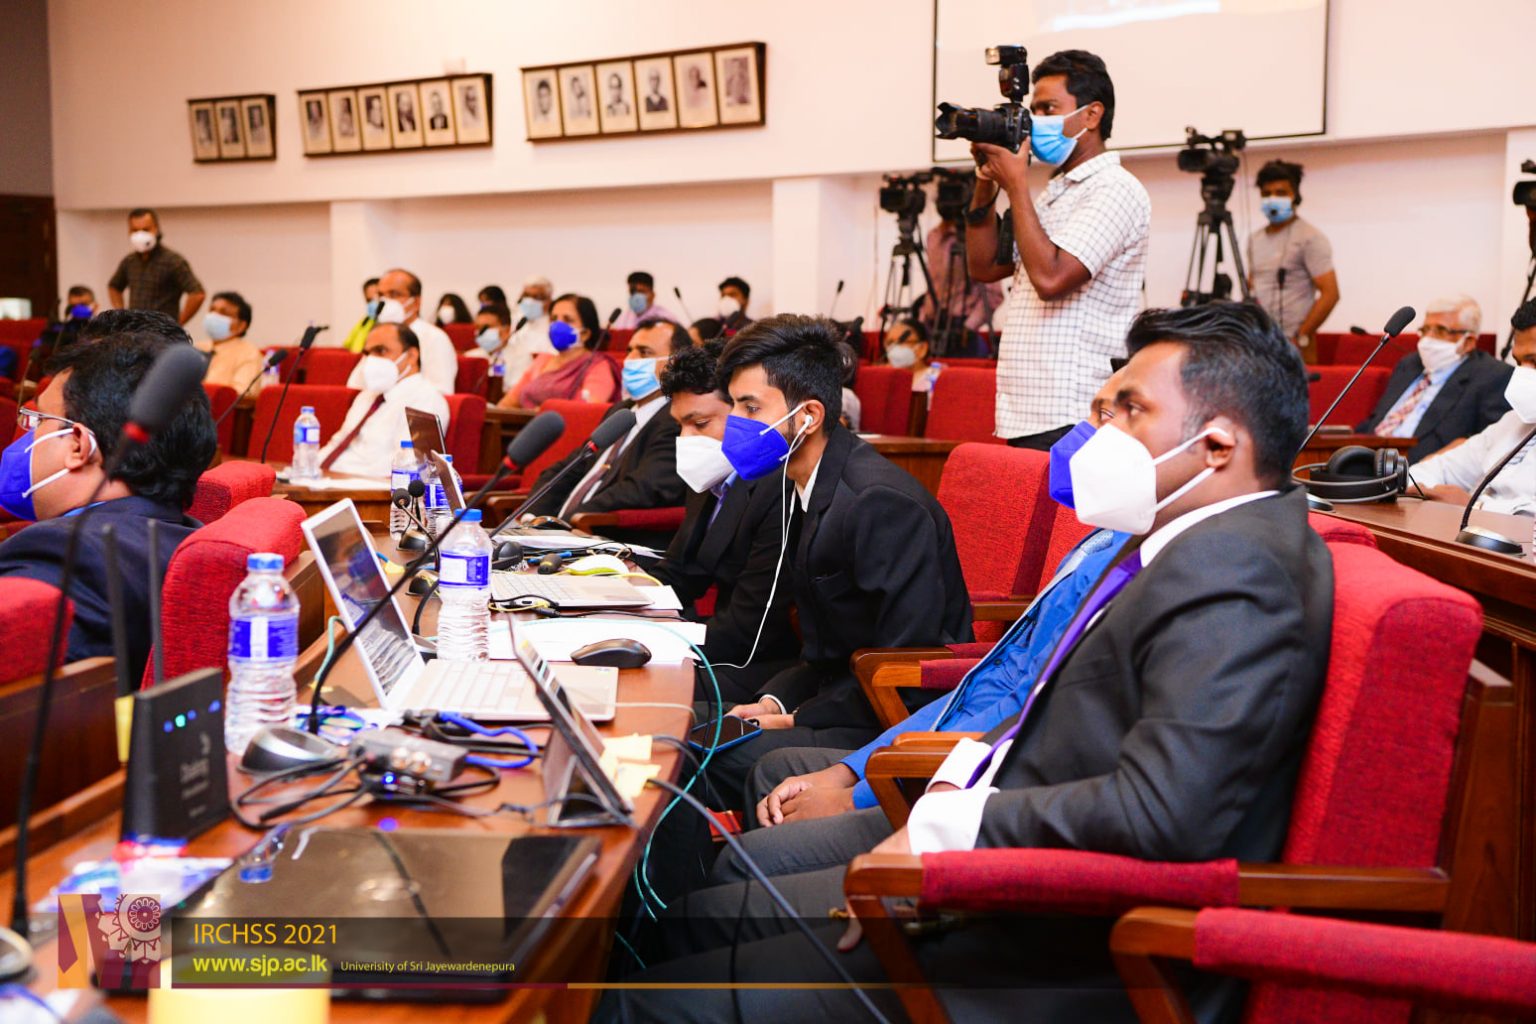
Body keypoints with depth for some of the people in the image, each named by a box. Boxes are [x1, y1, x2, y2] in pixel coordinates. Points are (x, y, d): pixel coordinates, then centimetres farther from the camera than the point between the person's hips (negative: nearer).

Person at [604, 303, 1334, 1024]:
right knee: (699, 908, 13)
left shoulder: (1232, 569, -21)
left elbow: (1163, 812, -31)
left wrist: (945, 830, -20)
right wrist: (961, 779, 0)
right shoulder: (1188, 548, 11)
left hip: (1079, 965, -10)